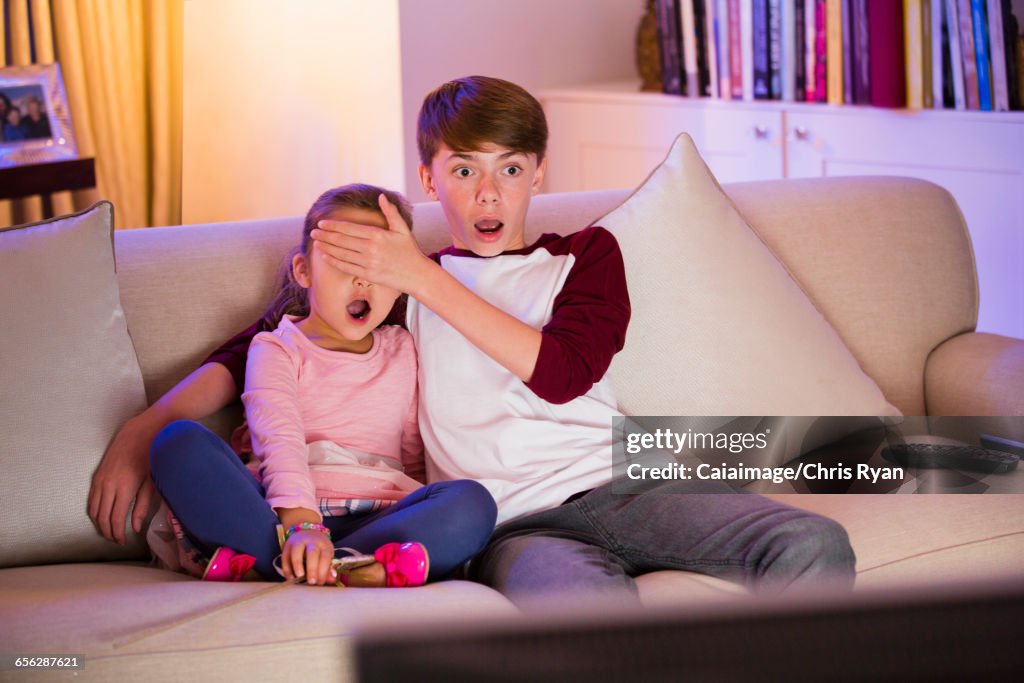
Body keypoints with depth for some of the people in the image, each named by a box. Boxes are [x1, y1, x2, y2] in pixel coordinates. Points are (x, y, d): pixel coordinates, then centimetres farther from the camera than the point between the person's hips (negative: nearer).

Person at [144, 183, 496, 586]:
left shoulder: (401, 350, 24)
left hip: (377, 518, 3)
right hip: (283, 514, -2)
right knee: (179, 442, -28)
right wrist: (301, 522, -27)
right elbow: (279, 439, -9)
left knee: (472, 504, -29)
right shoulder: (277, 348, 10)